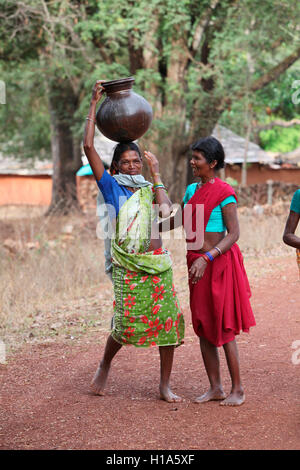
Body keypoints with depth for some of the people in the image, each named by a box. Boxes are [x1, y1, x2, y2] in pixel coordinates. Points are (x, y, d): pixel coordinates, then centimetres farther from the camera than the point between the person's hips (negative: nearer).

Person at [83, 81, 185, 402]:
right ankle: (104, 366, 21)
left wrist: (155, 172, 3)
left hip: (157, 261, 4)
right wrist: (94, 104, -2)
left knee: (167, 320, 0)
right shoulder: (111, 186, 4)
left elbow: (166, 209, -7)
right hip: (128, 265, -4)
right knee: (126, 323, -9)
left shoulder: (148, 189, 14)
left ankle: (165, 385, 10)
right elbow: (88, 147, -4)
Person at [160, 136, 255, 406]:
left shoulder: (224, 193, -12)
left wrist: (206, 259, -25)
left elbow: (234, 234, -17)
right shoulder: (192, 190, 10)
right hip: (198, 264, 8)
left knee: (224, 328, -4)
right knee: (203, 327, 9)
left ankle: (238, 389, 5)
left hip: (219, 264, -8)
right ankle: (215, 388, 16)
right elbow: (176, 221, 23)